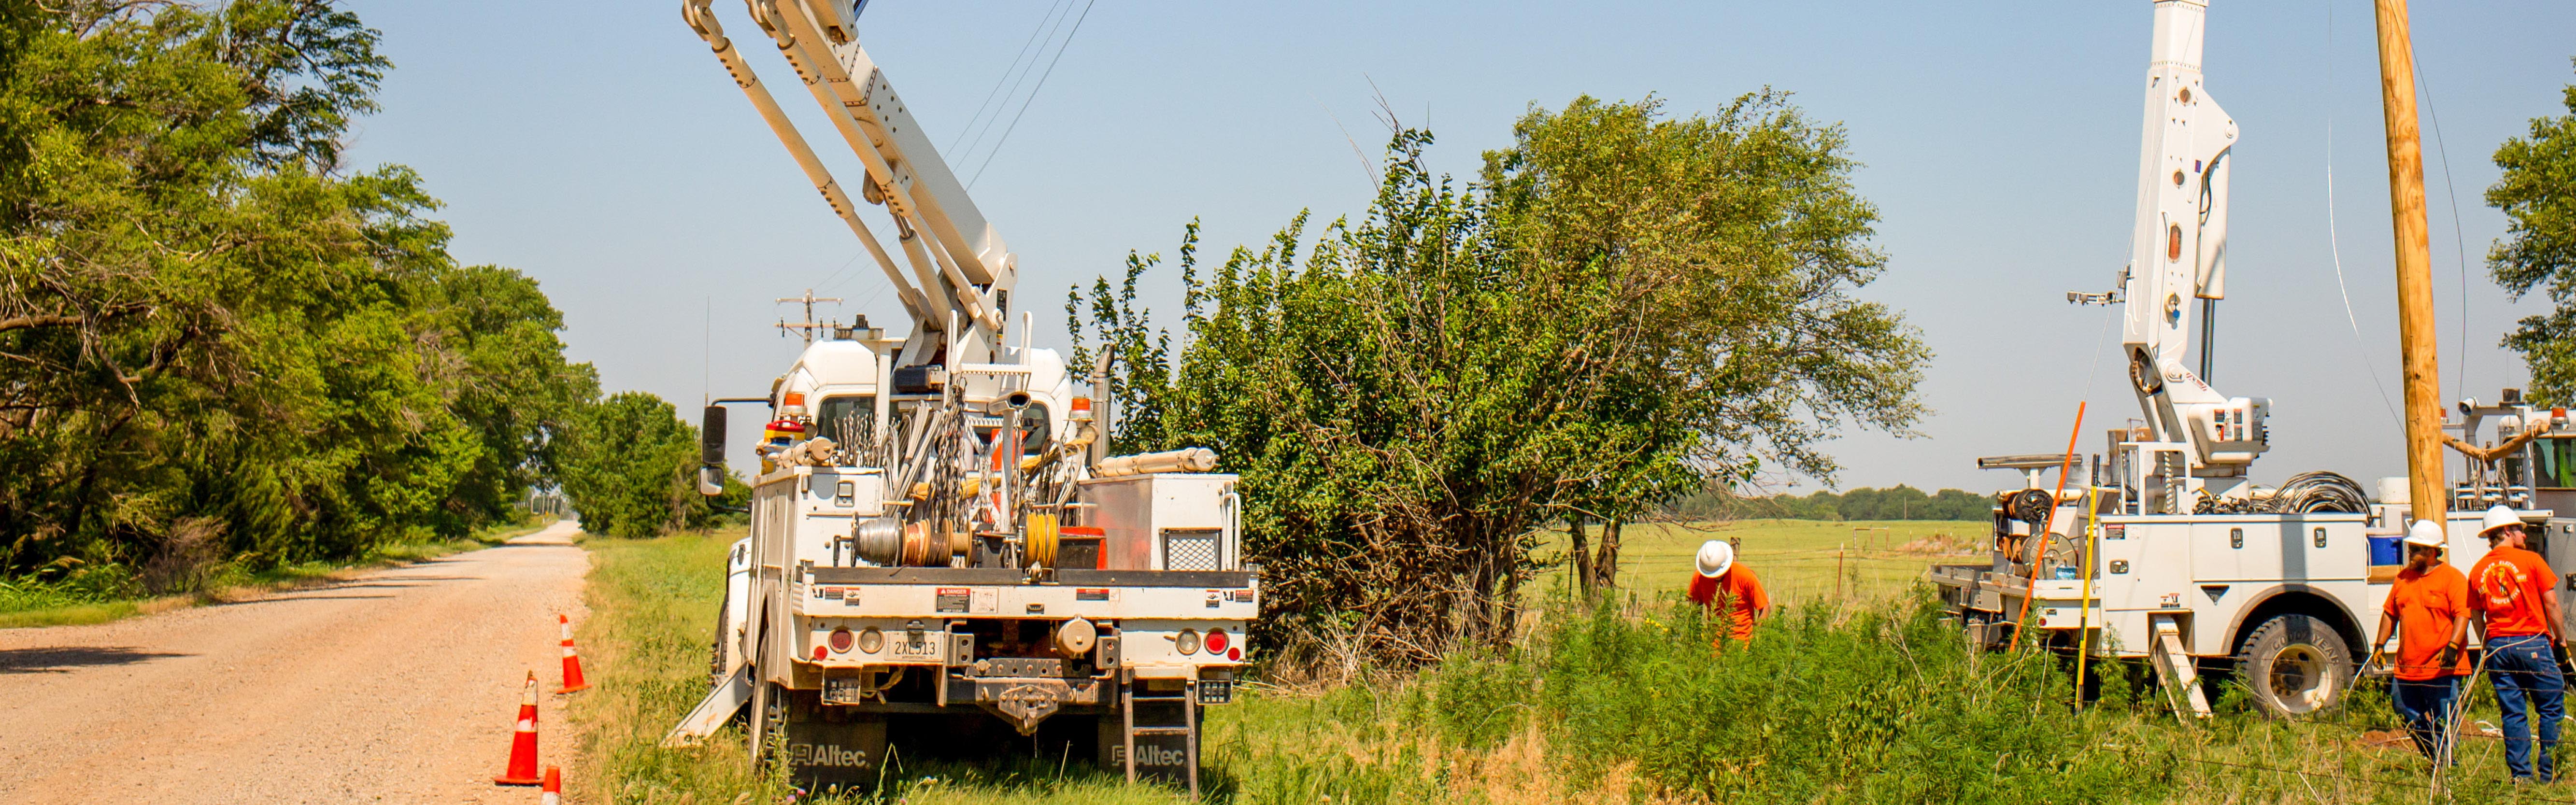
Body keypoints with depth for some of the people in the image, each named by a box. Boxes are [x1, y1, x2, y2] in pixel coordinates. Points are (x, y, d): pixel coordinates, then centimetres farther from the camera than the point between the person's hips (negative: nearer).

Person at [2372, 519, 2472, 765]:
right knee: (2411, 722, 10)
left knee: (2441, 725, -5)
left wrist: (2452, 647, -25)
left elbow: (2462, 615, -13)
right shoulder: (2403, 578, 16)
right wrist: (2379, 645, 13)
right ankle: (2434, 764, 22)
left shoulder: (2453, 578, -4)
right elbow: (2390, 614, 22)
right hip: (2406, 669, 7)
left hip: (2441, 669, -7)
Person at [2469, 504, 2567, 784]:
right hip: (2533, 641, -4)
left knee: (2513, 714, 7)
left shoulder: (2478, 571, 7)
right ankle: (2550, 773, 3)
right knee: (2551, 709, 4)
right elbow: (2551, 603, -3)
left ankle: (2522, 774, 5)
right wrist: (2560, 636, 8)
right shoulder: (2531, 560, -4)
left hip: (2498, 645, 4)